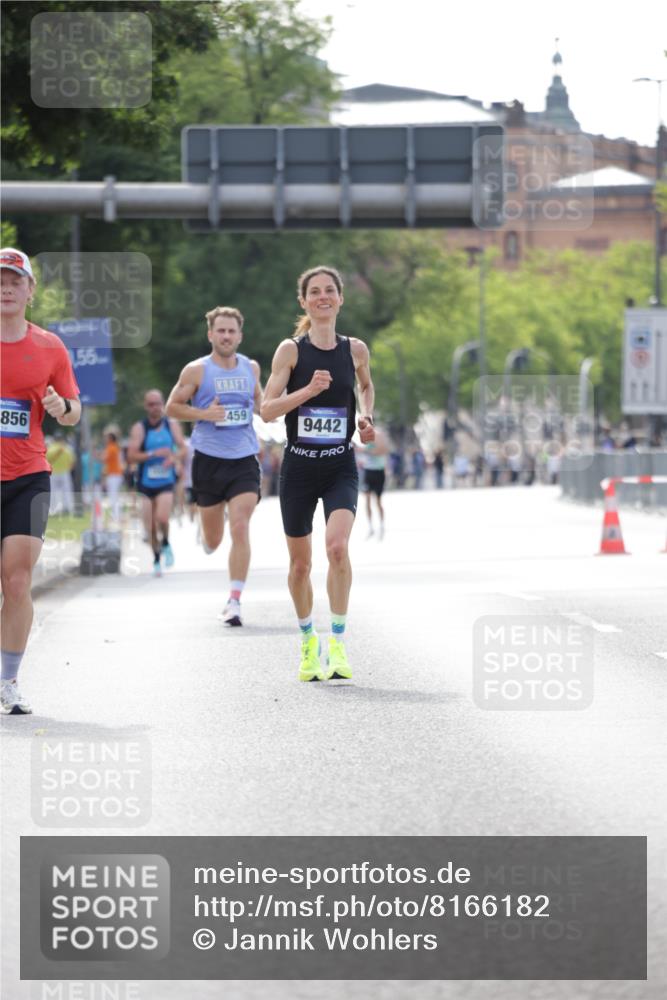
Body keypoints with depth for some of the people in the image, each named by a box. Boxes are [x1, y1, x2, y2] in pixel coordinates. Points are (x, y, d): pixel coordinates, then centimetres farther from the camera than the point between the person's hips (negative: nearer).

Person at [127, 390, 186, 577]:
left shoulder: (172, 425, 3)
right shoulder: (139, 428, -5)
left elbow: (182, 448, 2)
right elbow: (131, 456, -12)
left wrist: (174, 457, -20)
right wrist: (154, 454, -24)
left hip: (166, 482, 0)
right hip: (145, 483, 0)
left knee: (162, 518, -21)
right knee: (149, 526, 2)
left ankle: (166, 544, 10)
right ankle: (156, 559, 25)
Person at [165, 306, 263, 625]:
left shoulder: (251, 368, 8)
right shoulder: (197, 370, -3)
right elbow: (172, 406, 1)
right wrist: (204, 414, -15)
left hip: (244, 460, 1)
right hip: (208, 460, -1)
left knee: (240, 529, -15)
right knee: (213, 539, 8)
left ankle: (234, 601, -11)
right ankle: (208, 540, 47)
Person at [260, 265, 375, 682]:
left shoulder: (355, 349, 3)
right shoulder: (291, 350, -4)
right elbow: (267, 409, -10)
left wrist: (367, 418, 7)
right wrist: (309, 389, -22)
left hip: (340, 466, 0)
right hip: (299, 466, 0)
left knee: (337, 546, -23)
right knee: (300, 562, 8)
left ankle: (338, 642, -15)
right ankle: (308, 641, 30)